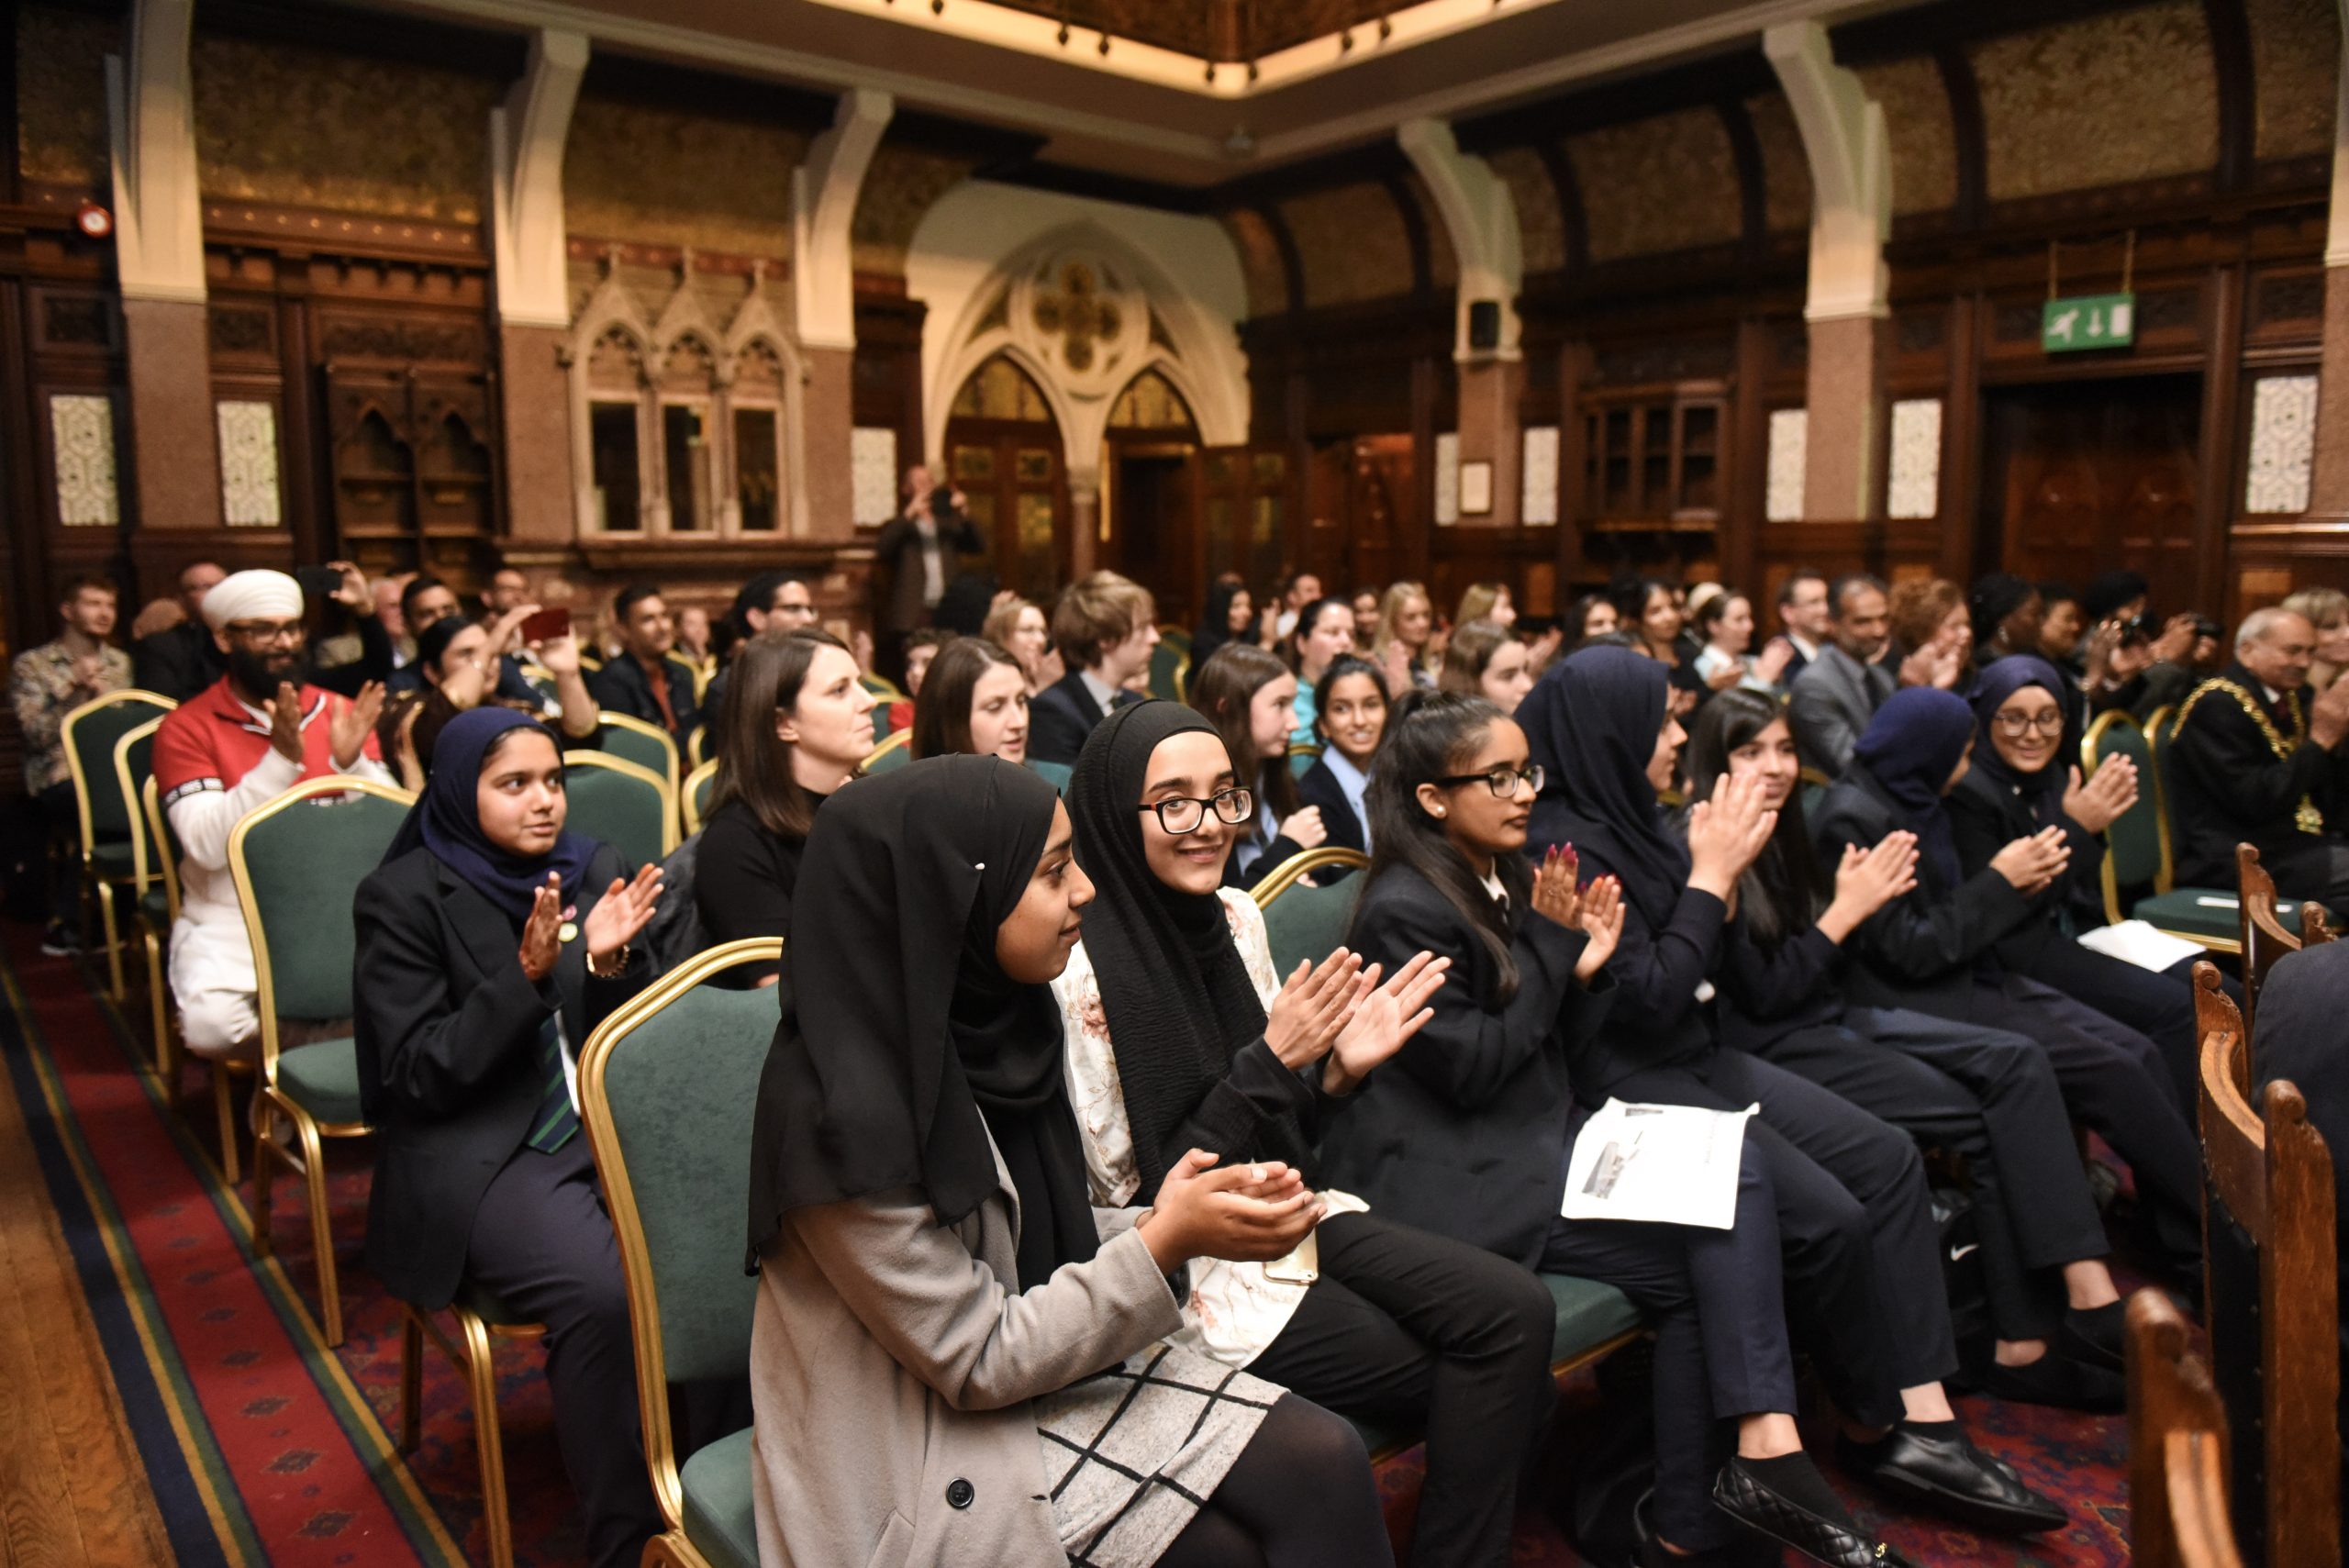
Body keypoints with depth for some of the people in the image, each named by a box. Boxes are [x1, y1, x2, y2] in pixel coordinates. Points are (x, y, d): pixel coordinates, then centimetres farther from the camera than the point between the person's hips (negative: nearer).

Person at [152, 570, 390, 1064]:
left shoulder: (340, 712, 7)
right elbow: (208, 846, -16)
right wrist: (281, 761, -25)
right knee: (212, 1024, -29)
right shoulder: (187, 727, -2)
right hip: (232, 915, -1)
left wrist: (353, 762, -20)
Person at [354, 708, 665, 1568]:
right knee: (603, 1292, -31)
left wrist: (610, 961, -12)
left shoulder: (592, 867, 8)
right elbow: (415, 1076, -9)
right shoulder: (405, 896, -4)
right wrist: (525, 977, -21)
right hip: (478, 1152, -4)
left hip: (605, 1121, 4)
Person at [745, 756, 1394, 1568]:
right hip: (935, 1446, -7)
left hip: (1033, 1360, 7)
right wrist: (1166, 1243, -21)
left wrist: (1164, 1223, -10)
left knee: (1327, 1460, -8)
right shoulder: (845, 1109, -26)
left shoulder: (982, 1029, -3)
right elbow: (977, 1363, -20)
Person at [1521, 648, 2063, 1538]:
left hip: (1692, 1057, 10)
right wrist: (1711, 873, -15)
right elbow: (1649, 998, -20)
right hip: (1627, 1087, -10)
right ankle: (1877, 1425, 8)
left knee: (1888, 1159, 0)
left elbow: (1702, 972, 13)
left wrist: (1721, 866, -2)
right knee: (1826, 1214, -18)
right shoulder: (1564, 842, -18)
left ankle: (1924, 1416, 0)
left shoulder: (1625, 816, 8)